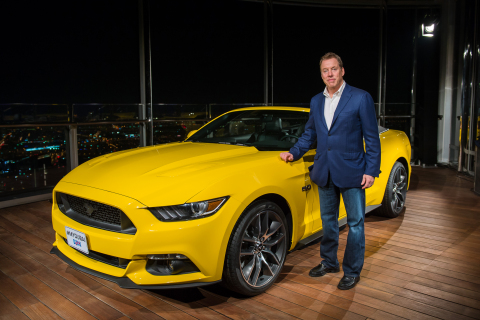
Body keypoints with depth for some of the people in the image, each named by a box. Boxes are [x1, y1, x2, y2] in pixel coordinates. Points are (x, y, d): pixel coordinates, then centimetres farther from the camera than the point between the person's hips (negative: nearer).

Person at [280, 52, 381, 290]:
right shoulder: (316, 101, 9)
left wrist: (371, 171, -12)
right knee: (328, 221, 17)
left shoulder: (361, 98, -7)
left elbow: (372, 138, -7)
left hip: (351, 172, -5)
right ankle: (329, 263, 35)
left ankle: (352, 272, 21)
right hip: (325, 172, 5)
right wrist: (294, 152, 7)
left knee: (355, 224, 5)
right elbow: (309, 133, 20)